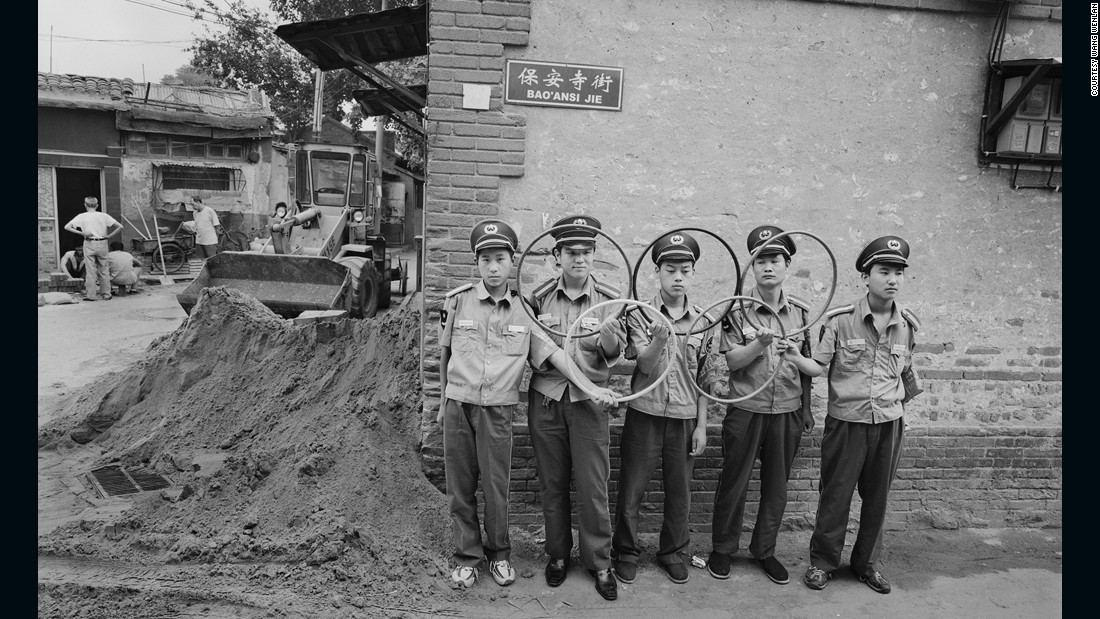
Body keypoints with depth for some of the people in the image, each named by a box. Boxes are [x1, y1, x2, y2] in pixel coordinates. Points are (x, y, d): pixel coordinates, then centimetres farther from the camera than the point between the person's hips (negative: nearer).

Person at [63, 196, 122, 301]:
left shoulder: (82, 216, 2)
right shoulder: (103, 215, 4)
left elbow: (67, 227, -5)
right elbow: (120, 227, 0)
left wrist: (82, 233, -5)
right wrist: (109, 236, 3)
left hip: (89, 244, -1)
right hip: (102, 244, 1)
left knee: (90, 270, 2)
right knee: (104, 270, 8)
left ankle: (90, 295, 2)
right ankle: (106, 294, 11)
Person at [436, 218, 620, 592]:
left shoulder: (524, 309, 0)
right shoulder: (457, 301, -1)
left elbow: (553, 352, -2)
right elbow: (445, 356, 8)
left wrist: (591, 387, -10)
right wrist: (443, 402, 13)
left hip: (498, 409, 0)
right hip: (458, 405, 0)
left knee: (496, 486, 5)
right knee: (460, 485, 8)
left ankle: (499, 554, 27)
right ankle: (467, 556, 25)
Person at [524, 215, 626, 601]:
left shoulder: (610, 300, 0)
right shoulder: (539, 298, 2)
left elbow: (614, 356, -4)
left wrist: (611, 339, -23)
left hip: (589, 400, -1)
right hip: (545, 399, 1)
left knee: (592, 486, 2)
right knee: (552, 483, 11)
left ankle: (599, 563, 19)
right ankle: (557, 555, 29)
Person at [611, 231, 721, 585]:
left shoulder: (703, 322, 4)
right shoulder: (640, 314, -3)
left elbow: (705, 380, 7)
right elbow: (647, 366, -13)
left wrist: (701, 425, 4)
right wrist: (659, 340, -33)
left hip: (685, 419, 2)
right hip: (645, 414, -2)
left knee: (679, 491, 11)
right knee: (631, 488, 6)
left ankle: (674, 552, 31)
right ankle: (626, 553, 23)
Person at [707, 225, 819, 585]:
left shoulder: (802, 312, 3)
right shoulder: (737, 310, -4)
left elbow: (817, 368, 4)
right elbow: (732, 360, -12)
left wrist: (796, 357, -17)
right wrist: (760, 343, -29)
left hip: (788, 412, 3)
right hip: (745, 410, -2)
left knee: (776, 486, 13)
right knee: (734, 481, 8)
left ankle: (764, 550, 30)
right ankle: (722, 549, 25)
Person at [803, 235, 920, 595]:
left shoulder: (907, 325, 3)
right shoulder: (839, 320, -9)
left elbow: (905, 372, 16)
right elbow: (817, 366, -7)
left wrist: (901, 412, 17)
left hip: (889, 425, 4)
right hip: (846, 422, -3)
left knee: (877, 497, 13)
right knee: (835, 495, 5)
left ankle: (866, 562, 31)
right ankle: (823, 562, 22)